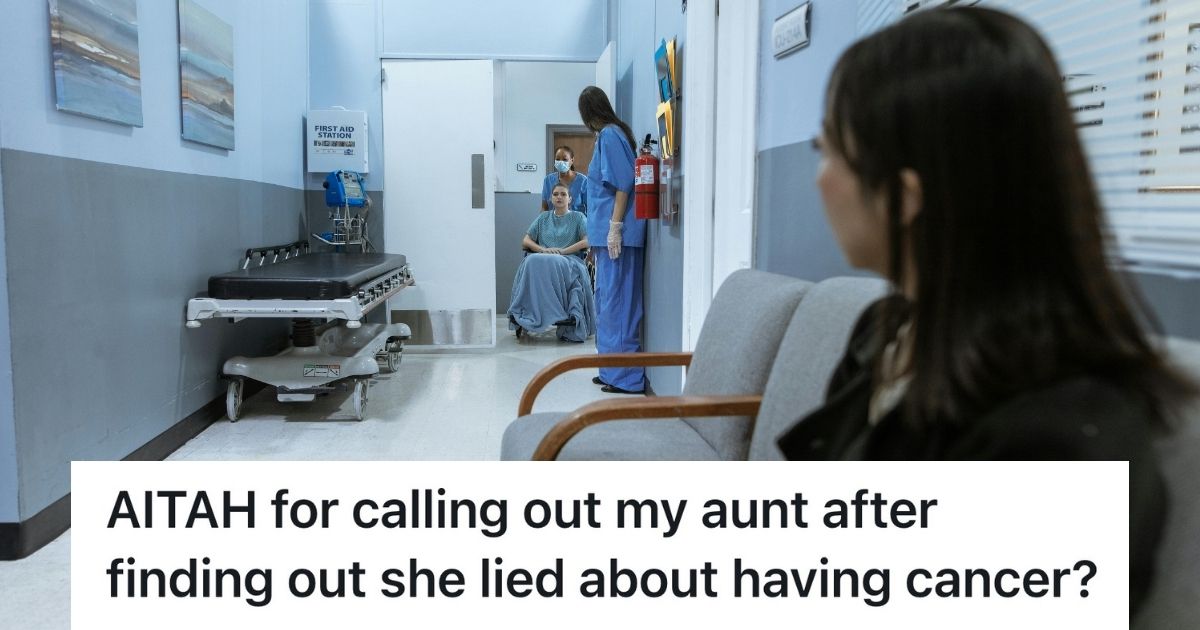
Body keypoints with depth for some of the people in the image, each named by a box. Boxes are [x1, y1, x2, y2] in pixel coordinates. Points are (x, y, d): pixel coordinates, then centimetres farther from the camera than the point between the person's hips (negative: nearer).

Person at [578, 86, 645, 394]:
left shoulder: (609, 135, -9)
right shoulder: (614, 133, 18)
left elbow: (622, 184, -18)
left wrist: (614, 228, -20)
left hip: (616, 232, -10)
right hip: (609, 233, 10)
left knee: (617, 299, -6)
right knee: (609, 299, 13)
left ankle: (626, 376, -1)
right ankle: (614, 371, 20)